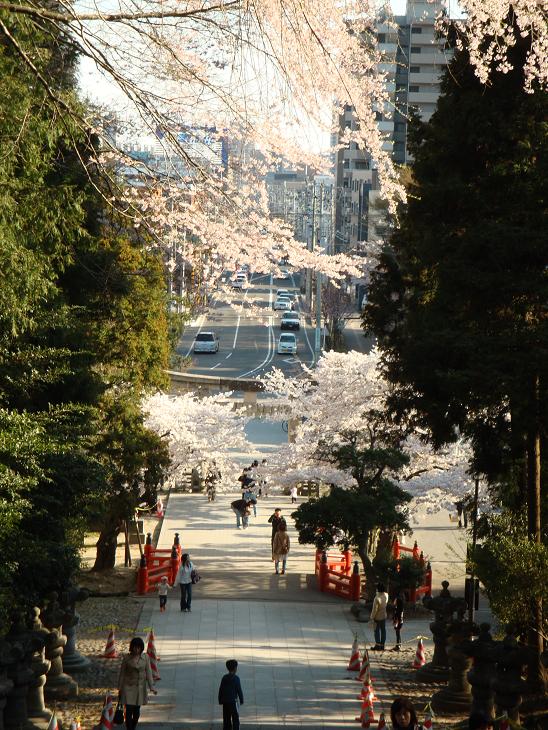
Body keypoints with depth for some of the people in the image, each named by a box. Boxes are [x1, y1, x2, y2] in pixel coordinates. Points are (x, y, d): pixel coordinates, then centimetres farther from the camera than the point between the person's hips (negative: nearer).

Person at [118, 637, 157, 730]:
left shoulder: (145, 658, -2)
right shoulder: (127, 658, -7)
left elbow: (148, 673, -2)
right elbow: (122, 673, -1)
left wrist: (151, 687, -11)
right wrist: (119, 688, 0)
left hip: (140, 687, 2)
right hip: (128, 687, -2)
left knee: (137, 711, 10)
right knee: (129, 711, -9)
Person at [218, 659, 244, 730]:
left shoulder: (224, 678, 5)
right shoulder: (236, 678, -10)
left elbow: (220, 690, 5)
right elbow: (239, 690, -11)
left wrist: (220, 701, 12)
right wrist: (241, 700, 0)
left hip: (225, 702, 5)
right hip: (233, 701, -5)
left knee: (226, 720, 9)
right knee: (235, 719, -2)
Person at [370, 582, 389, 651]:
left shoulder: (377, 598, -26)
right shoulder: (386, 595, -7)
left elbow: (375, 609, -21)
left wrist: (372, 617, -10)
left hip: (377, 617, -6)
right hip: (384, 616, 6)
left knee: (377, 631, 4)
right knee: (383, 630, 11)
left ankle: (378, 645, 6)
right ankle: (382, 645, 17)